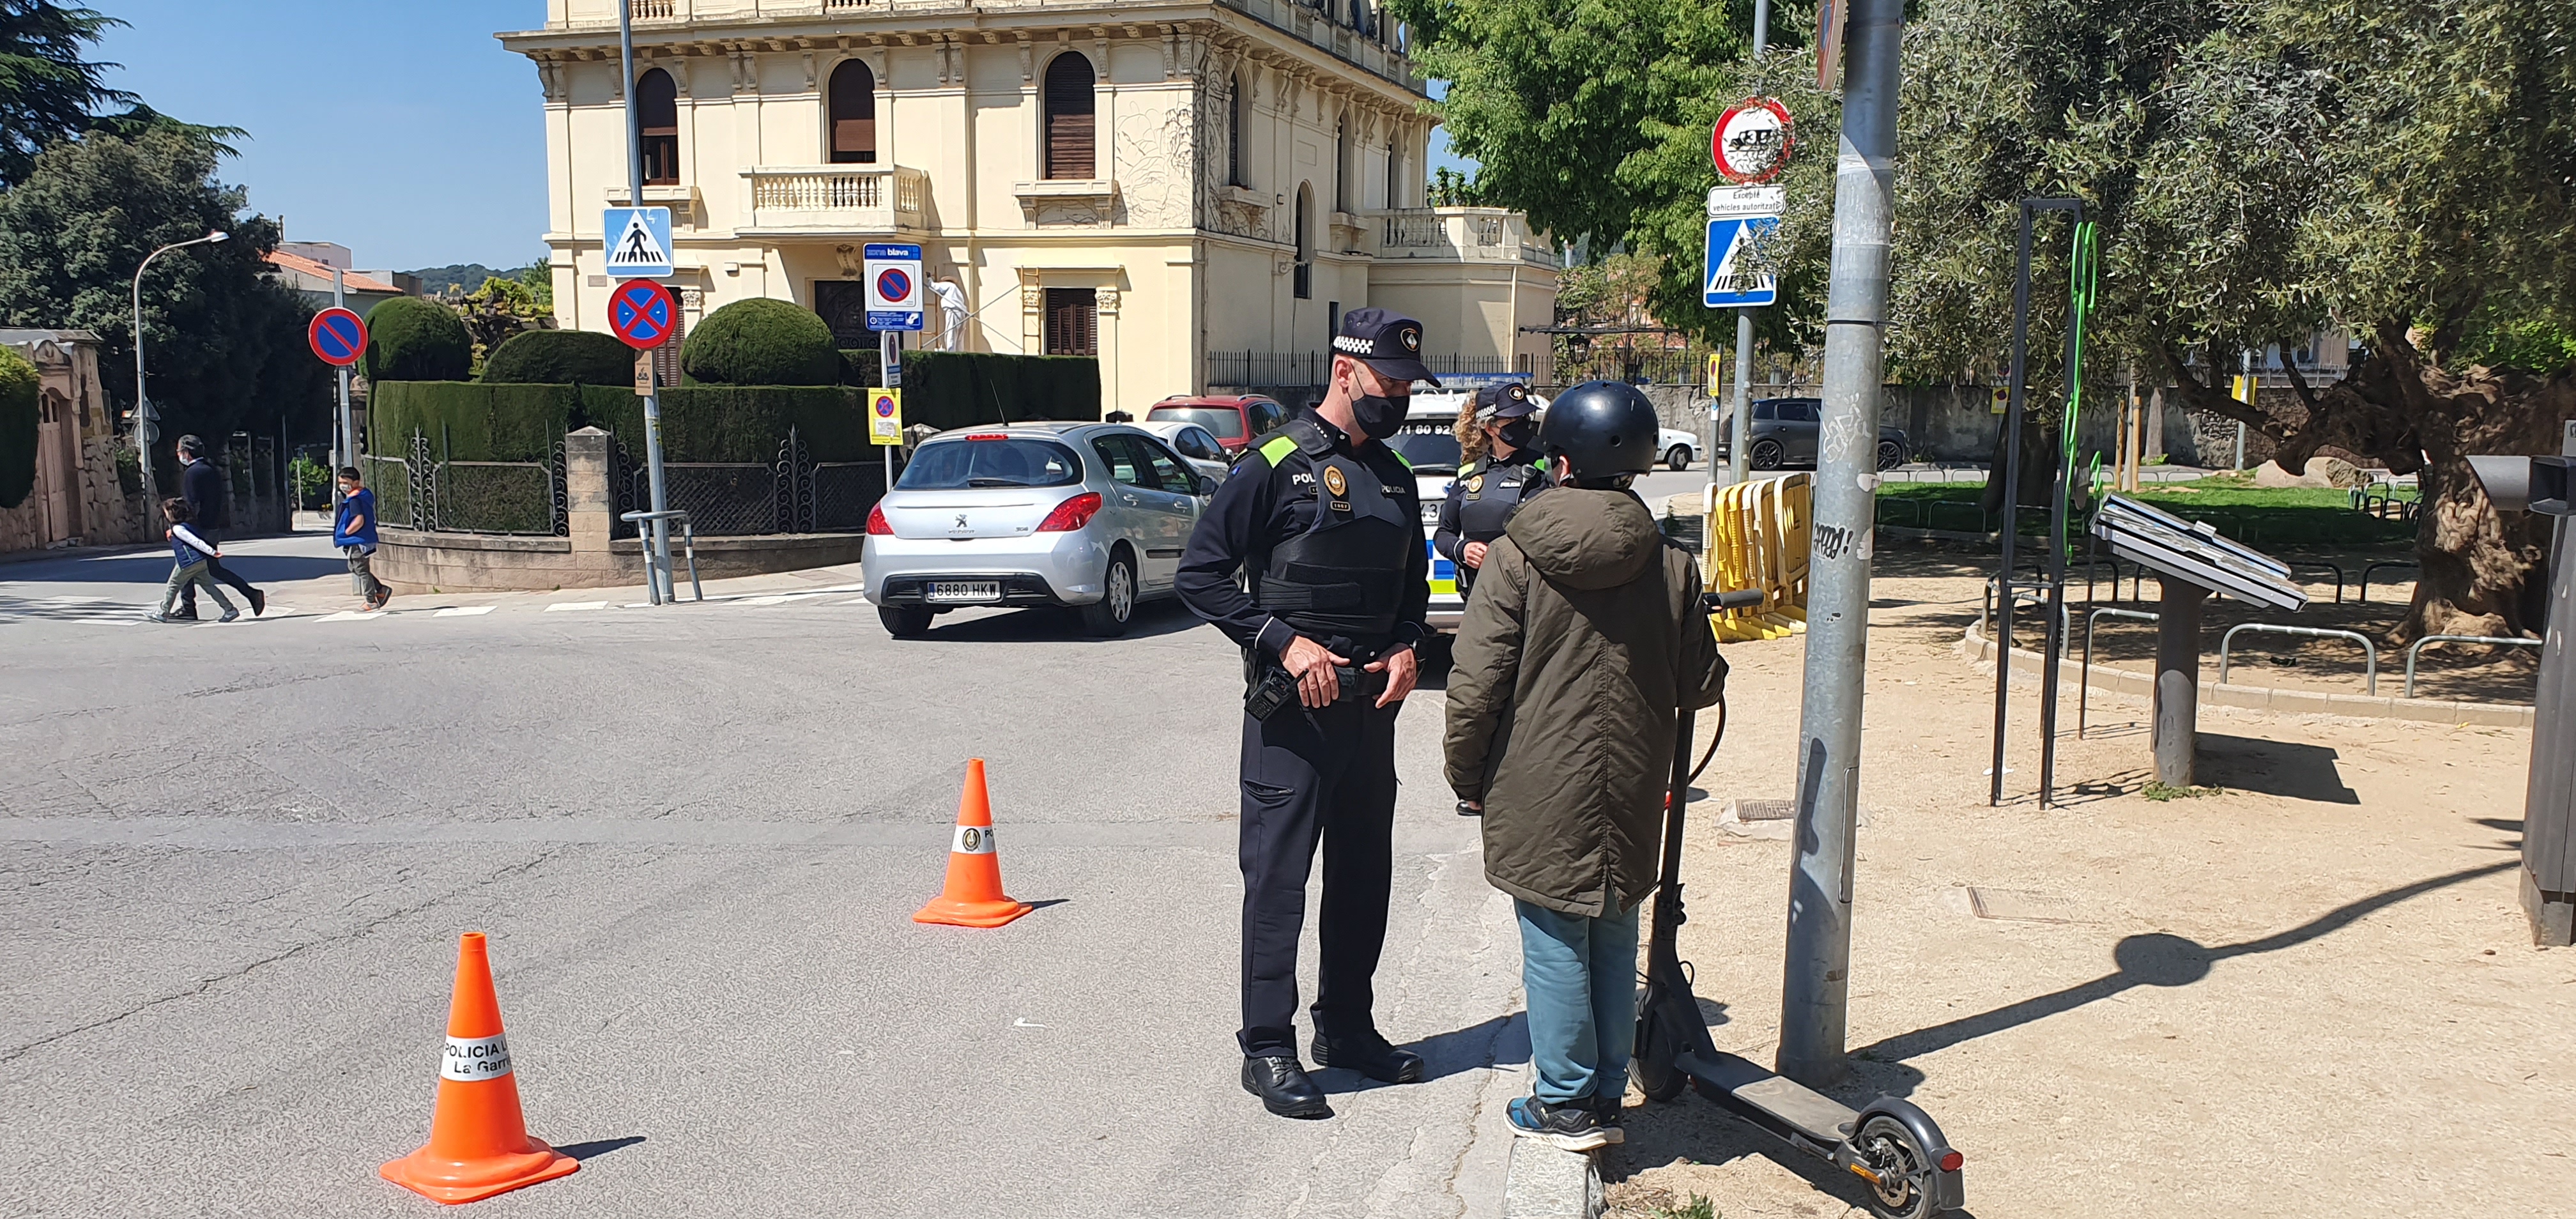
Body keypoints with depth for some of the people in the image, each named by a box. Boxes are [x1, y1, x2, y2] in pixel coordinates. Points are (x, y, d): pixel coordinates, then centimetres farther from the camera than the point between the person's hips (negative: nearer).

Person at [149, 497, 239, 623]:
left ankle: (163, 613, 17)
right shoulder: (185, 524, 13)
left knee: (172, 587, 7)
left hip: (188, 564, -8)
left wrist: (212, 552, -25)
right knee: (209, 586, 8)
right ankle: (230, 609, 1)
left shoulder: (177, 529, -14)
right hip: (201, 562, 8)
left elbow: (195, 541, -21)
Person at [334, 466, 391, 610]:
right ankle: (381, 590, 20)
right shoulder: (365, 495, 10)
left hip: (357, 541, -10)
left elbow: (359, 521, -29)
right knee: (355, 568, 21)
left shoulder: (354, 500, -19)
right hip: (366, 538, 10)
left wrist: (346, 532, -15)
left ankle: (371, 603, 5)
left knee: (361, 571, -1)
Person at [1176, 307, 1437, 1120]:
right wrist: (1286, 643, -18)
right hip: (1291, 713, -7)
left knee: (1364, 876, 15)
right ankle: (1268, 1051, 10)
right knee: (1277, 878, -1)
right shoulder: (1276, 465, -10)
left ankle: (1347, 1027, 30)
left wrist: (1406, 647, 2)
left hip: (1372, 710, 7)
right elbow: (1201, 574, -11)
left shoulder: (1395, 478, 12)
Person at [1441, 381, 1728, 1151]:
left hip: (1539, 791, -3)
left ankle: (1565, 1104, 14)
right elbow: (1699, 685, 4)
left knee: (1554, 942, 6)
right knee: (1615, 941, 14)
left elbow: (1476, 683, -12)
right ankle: (1605, 1096, 24)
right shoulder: (1669, 563, -2)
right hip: (1631, 792, 3)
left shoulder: (1516, 557, -11)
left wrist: (1467, 776, 2)